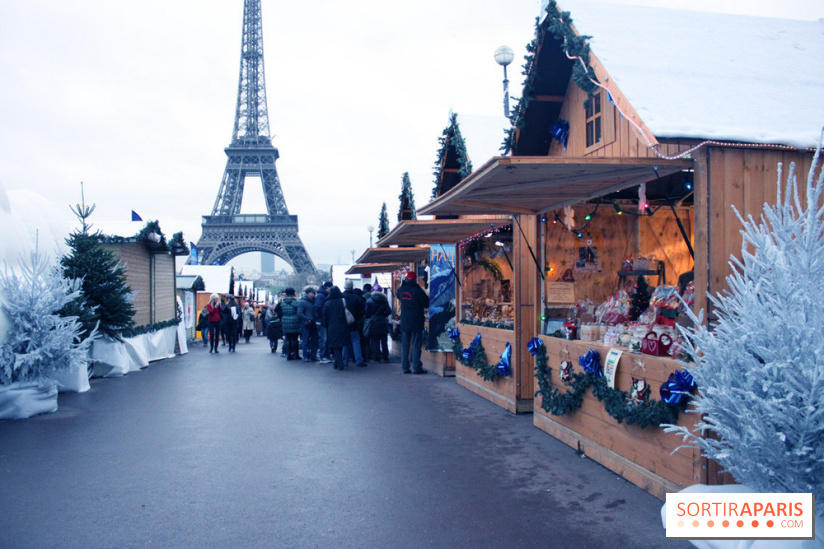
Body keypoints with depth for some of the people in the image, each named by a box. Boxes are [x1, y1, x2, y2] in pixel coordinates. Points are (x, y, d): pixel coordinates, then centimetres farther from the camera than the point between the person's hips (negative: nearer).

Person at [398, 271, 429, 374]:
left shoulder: (401, 290, 3)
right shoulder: (417, 290, -12)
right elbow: (427, 304, -4)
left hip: (404, 322, 5)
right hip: (416, 323, -4)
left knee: (404, 345, 9)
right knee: (416, 345, 0)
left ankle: (405, 367, 10)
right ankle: (416, 367, 1)